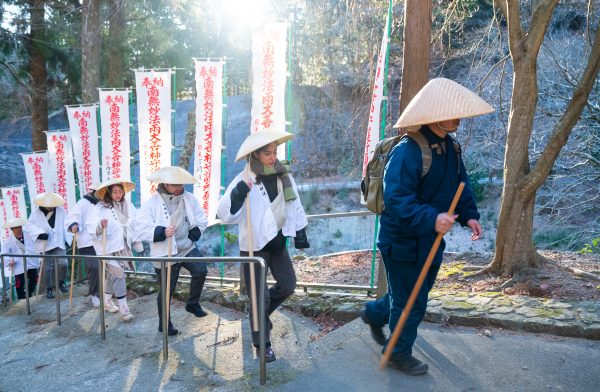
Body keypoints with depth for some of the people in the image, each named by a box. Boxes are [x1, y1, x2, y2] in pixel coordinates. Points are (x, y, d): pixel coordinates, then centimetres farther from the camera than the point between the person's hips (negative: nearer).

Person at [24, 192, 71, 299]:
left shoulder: (60, 210, -1)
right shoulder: (36, 212, -5)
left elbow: (66, 225, 3)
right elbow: (29, 227, -6)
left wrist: (71, 239, -4)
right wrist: (40, 234, -22)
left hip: (59, 243, 1)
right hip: (45, 245, -1)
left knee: (63, 263, -11)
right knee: (48, 268, 5)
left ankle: (61, 282, 15)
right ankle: (49, 288, 20)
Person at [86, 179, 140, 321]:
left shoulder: (128, 205, 2)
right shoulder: (100, 208, -10)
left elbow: (134, 225, 12)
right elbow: (90, 227, -13)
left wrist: (136, 242, 14)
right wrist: (100, 226, -33)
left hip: (123, 246, 5)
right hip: (108, 248, -5)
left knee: (112, 275, 18)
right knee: (119, 274, -11)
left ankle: (107, 301, 37)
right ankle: (123, 308, -5)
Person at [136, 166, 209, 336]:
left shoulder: (189, 199, 0)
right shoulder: (151, 204, -12)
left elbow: (201, 221, 6)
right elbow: (142, 229, -17)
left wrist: (192, 235, -9)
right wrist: (162, 232, -32)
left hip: (187, 247, 3)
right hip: (165, 254, -3)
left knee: (200, 271, -19)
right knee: (167, 290, 5)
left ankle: (193, 303, 6)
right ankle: (164, 323, 24)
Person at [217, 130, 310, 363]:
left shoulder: (283, 174, -3)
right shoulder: (245, 180, -17)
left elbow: (295, 206, 8)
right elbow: (225, 214, -23)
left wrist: (300, 234, 9)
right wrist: (238, 193, -38)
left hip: (278, 241, 5)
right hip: (254, 245, -5)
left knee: (288, 284, 11)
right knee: (260, 296, 2)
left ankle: (262, 313, 37)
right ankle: (262, 344, 21)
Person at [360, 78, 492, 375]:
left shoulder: (449, 147, 4)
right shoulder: (407, 151, -26)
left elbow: (460, 184, 13)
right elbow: (396, 198, -32)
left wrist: (469, 215, -2)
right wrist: (431, 218, -43)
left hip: (430, 240, 9)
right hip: (402, 241, -9)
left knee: (418, 292, 24)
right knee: (410, 301, 6)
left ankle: (375, 314, 49)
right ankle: (399, 353, 30)